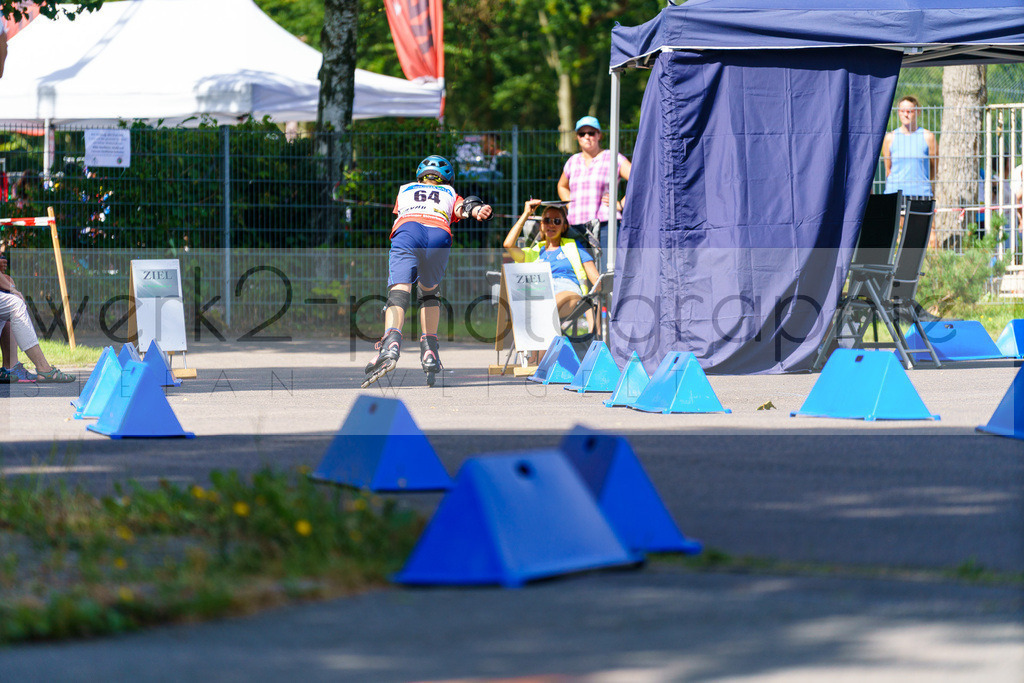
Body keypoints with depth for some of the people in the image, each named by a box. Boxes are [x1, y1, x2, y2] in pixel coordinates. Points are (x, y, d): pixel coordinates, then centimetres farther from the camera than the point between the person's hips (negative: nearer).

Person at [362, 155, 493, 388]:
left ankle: (391, 343, -44)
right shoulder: (450, 194, 34)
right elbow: (461, 206, 14)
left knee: (399, 292, -17)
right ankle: (429, 352, 12)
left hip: (407, 230, -1)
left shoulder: (404, 190, 38)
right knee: (429, 293, 25)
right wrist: (476, 208, -7)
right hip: (440, 235, 1)